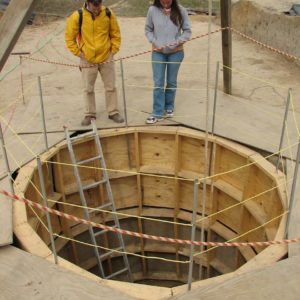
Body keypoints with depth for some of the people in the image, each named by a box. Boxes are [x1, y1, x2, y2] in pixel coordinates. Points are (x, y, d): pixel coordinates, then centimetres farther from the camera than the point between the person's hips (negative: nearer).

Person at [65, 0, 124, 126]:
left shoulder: (108, 13, -7)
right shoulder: (77, 16, -13)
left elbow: (115, 34, 6)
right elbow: (69, 37, -3)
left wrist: (113, 50, 1)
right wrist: (78, 53, -5)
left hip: (106, 58, 1)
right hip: (87, 60, -1)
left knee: (111, 87, 8)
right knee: (88, 89, 8)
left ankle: (113, 112, 22)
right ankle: (89, 114, 23)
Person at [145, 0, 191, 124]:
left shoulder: (180, 10, -9)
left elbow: (187, 31, -3)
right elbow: (148, 30, 2)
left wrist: (176, 42, -16)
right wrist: (155, 43, -12)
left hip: (176, 52, 0)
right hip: (158, 52, 0)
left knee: (171, 82, 12)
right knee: (158, 83, -1)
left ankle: (169, 107, 31)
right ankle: (158, 113, 7)